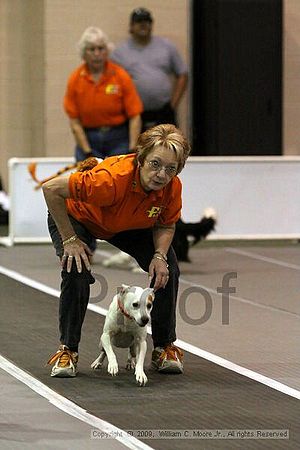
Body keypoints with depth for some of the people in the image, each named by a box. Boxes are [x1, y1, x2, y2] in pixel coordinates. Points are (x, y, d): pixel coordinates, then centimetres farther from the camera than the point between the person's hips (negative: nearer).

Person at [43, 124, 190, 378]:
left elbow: (165, 225, -7)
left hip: (130, 226, 5)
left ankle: (165, 347, 10)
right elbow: (51, 189, -37)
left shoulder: (173, 187, -29)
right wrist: (69, 239, -31)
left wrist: (159, 255, -27)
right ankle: (67, 350, -9)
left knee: (167, 270, -9)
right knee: (77, 272, -27)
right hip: (76, 217, -5)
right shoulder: (113, 178, -45)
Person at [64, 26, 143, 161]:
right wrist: (87, 152, -9)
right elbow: (74, 121, -3)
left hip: (118, 139, -1)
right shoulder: (75, 79, -5)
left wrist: (132, 150, -15)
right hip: (87, 139, 1)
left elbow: (135, 116, -8)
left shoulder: (121, 76, -9)